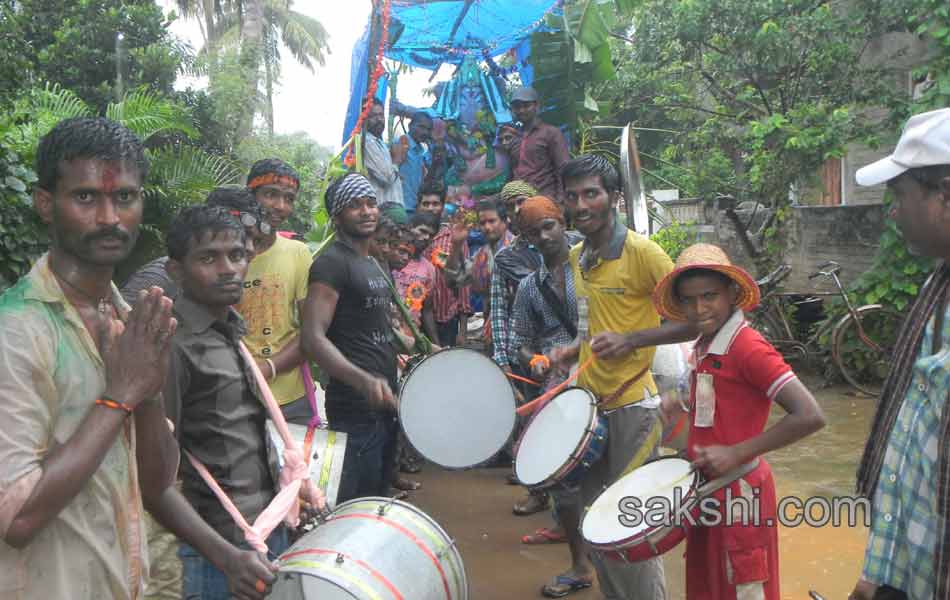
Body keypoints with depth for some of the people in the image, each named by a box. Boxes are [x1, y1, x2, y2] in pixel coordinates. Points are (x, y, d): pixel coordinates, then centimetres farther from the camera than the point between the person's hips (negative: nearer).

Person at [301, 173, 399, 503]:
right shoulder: (331, 262, -14)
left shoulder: (373, 264, 15)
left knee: (379, 497, 19)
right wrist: (363, 380, -37)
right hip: (354, 407, -9)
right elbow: (313, 337, -24)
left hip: (384, 402, 10)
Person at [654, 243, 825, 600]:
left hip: (738, 492, -9)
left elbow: (810, 417, -27)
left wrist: (738, 453, -26)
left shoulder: (749, 347, -21)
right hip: (707, 489, 9)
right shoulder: (705, 346, 6)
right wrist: (683, 405, 6)